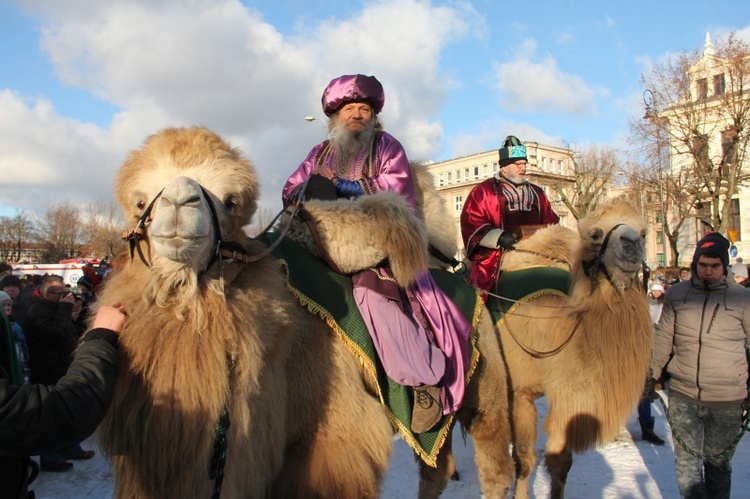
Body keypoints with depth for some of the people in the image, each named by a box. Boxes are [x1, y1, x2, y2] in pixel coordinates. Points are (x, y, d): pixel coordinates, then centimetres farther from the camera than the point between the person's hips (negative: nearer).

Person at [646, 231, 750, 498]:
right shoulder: (676, 294, 3)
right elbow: (663, 338, 11)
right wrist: (651, 374, 10)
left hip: (727, 399, -1)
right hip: (682, 395, 2)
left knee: (719, 464, 12)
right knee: (686, 459, 10)